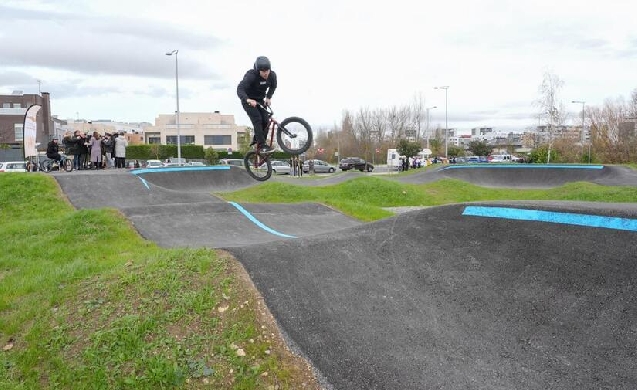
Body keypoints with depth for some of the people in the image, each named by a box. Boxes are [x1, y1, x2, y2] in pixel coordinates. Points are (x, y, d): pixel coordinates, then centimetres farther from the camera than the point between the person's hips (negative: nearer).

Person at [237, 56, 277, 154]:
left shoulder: (272, 75, -14)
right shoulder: (251, 75, -29)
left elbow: (273, 86, 9)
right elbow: (240, 89, -38)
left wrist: (268, 97, -6)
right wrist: (248, 100, -55)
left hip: (260, 100, 5)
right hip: (249, 101, -5)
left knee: (265, 121, -9)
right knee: (257, 120, -22)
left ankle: (257, 142, 8)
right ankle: (262, 146, -25)